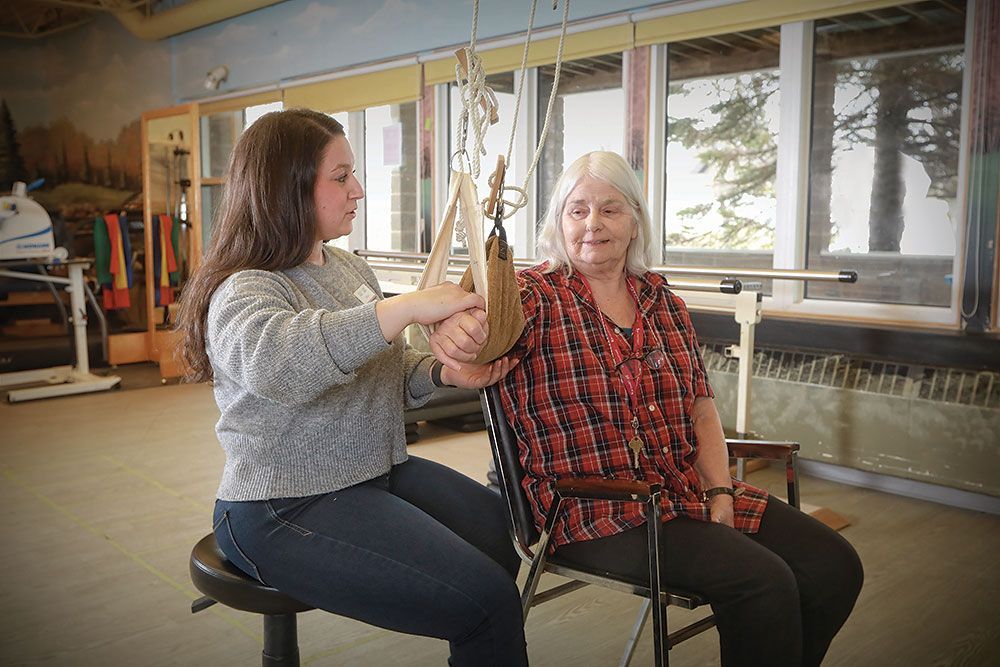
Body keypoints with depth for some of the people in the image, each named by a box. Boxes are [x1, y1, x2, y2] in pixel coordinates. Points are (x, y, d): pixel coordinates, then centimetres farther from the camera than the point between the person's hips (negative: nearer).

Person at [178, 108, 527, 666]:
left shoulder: (350, 269, 11)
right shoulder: (244, 292, -15)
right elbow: (274, 361, -40)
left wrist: (443, 372, -5)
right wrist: (405, 308, -45)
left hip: (381, 472, 9)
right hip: (286, 511, -8)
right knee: (485, 600, -18)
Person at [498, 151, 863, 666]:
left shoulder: (662, 301, 15)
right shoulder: (536, 296, -3)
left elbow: (702, 412, 14)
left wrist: (721, 493, 1)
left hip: (687, 490, 7)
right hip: (595, 509, -6)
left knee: (835, 566, -4)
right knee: (763, 582, -22)